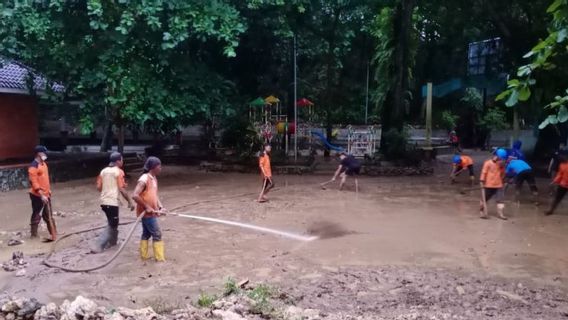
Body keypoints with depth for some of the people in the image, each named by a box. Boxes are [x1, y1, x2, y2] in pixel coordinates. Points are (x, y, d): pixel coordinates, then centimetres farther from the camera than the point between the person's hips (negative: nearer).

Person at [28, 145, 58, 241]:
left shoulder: (43, 163, 10)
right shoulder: (33, 167, -19)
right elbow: (34, 182, -23)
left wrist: (48, 190, 20)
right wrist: (41, 195, -24)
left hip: (46, 194, 9)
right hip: (37, 196, -9)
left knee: (48, 215, 17)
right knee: (36, 215, 2)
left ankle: (53, 233, 27)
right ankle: (34, 235, 13)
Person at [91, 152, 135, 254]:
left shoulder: (103, 171, 11)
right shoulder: (119, 171, -8)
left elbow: (98, 187, 10)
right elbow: (122, 189, -14)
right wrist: (130, 201, -8)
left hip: (104, 201, 8)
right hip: (113, 202, -7)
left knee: (112, 222, 24)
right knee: (112, 225, 0)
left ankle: (112, 241, 36)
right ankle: (98, 246, -7)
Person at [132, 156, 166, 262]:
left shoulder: (154, 178, 9)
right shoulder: (144, 179, -21)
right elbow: (135, 196, -28)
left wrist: (160, 207, -1)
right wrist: (147, 207, -22)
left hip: (150, 212, 9)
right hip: (147, 213, -9)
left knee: (146, 234, 17)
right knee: (157, 234, -2)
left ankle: (144, 255, 28)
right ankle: (160, 258, 6)